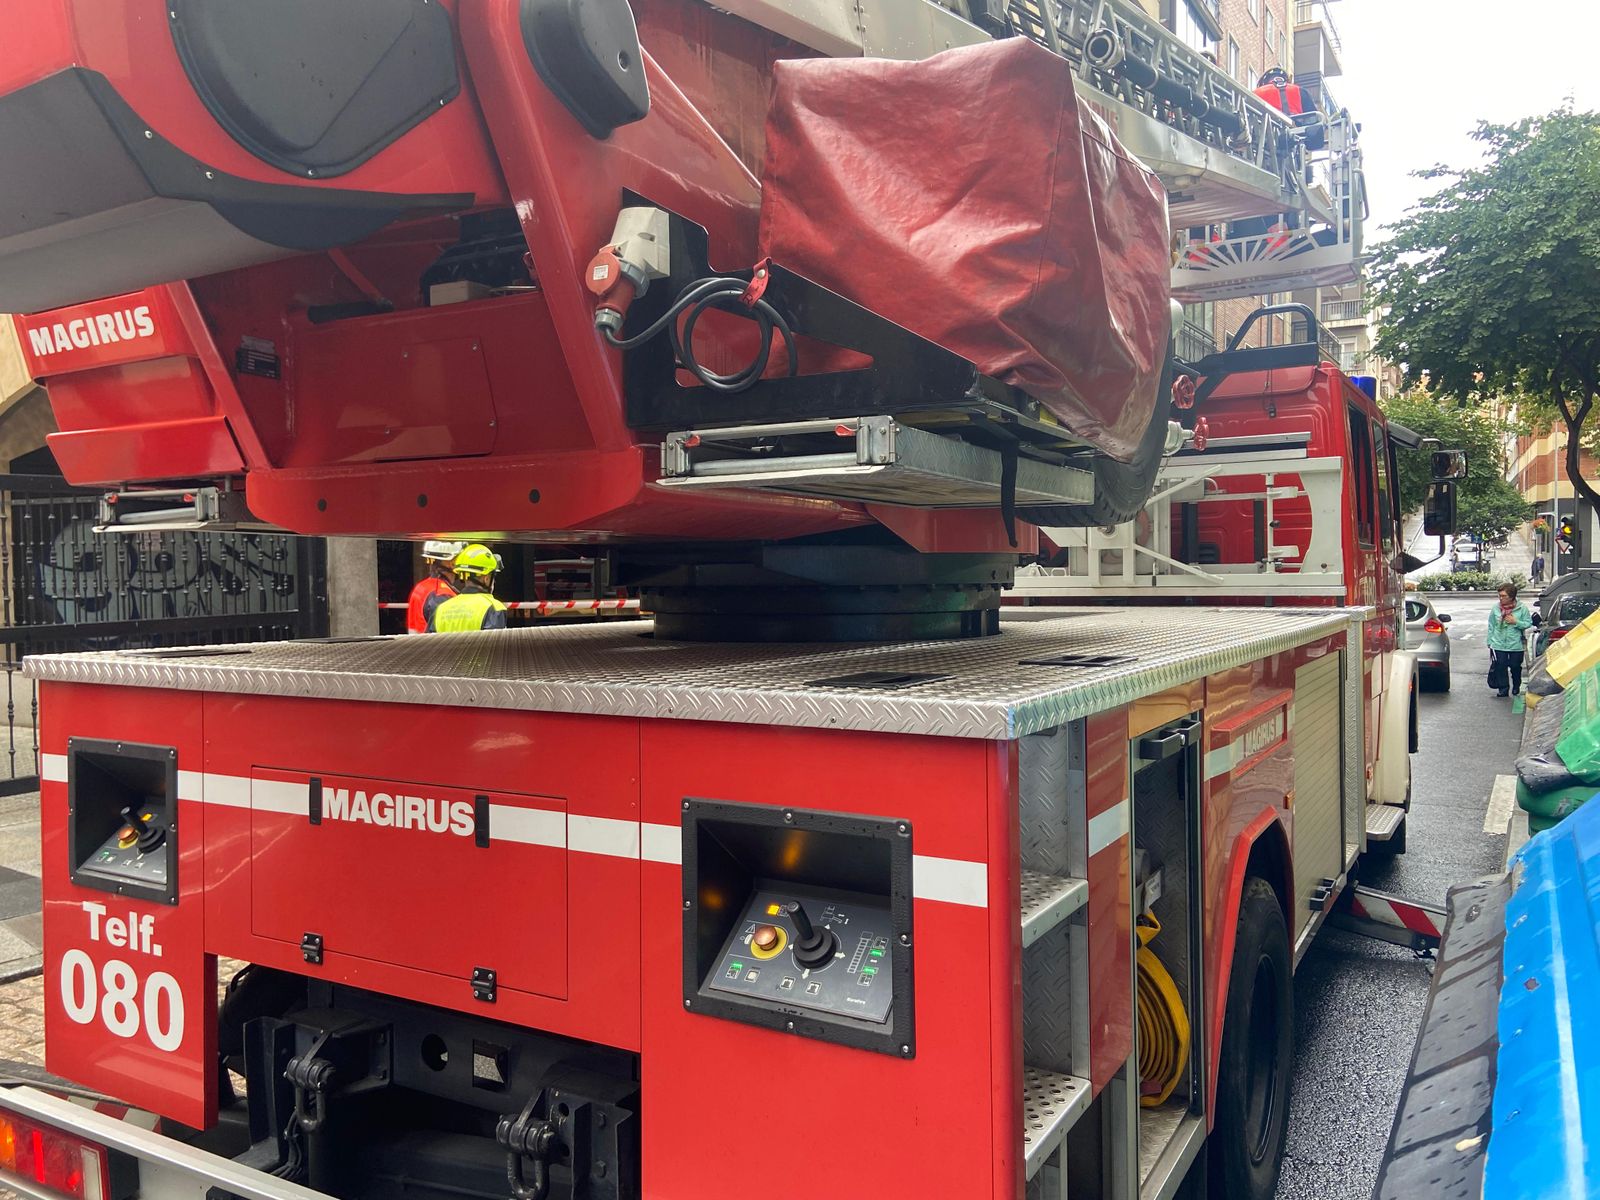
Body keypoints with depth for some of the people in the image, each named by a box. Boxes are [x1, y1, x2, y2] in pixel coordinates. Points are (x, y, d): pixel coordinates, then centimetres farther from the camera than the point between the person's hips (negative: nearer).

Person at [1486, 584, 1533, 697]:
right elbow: (1491, 626, 5)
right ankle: (1502, 689, 10)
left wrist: (1516, 622, -18)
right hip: (1498, 645, 1)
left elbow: (1529, 623, -3)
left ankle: (1516, 687, 32)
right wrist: (1490, 641, 5)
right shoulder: (1496, 608, -2)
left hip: (1516, 645, -1)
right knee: (1500, 667, -1)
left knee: (1515, 668, 11)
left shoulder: (1522, 608, -7)